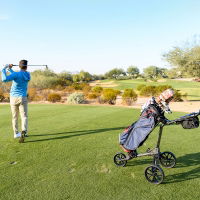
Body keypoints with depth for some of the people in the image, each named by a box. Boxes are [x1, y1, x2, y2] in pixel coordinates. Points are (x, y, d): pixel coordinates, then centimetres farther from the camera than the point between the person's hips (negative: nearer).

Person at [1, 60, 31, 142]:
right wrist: (9, 69, 18)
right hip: (22, 98, 0)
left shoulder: (17, 74, -10)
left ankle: (16, 133, 26)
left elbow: (5, 79, -24)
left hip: (13, 98, 0)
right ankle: (23, 132, -28)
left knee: (15, 116, 14)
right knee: (24, 117, -4)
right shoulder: (28, 74, 4)